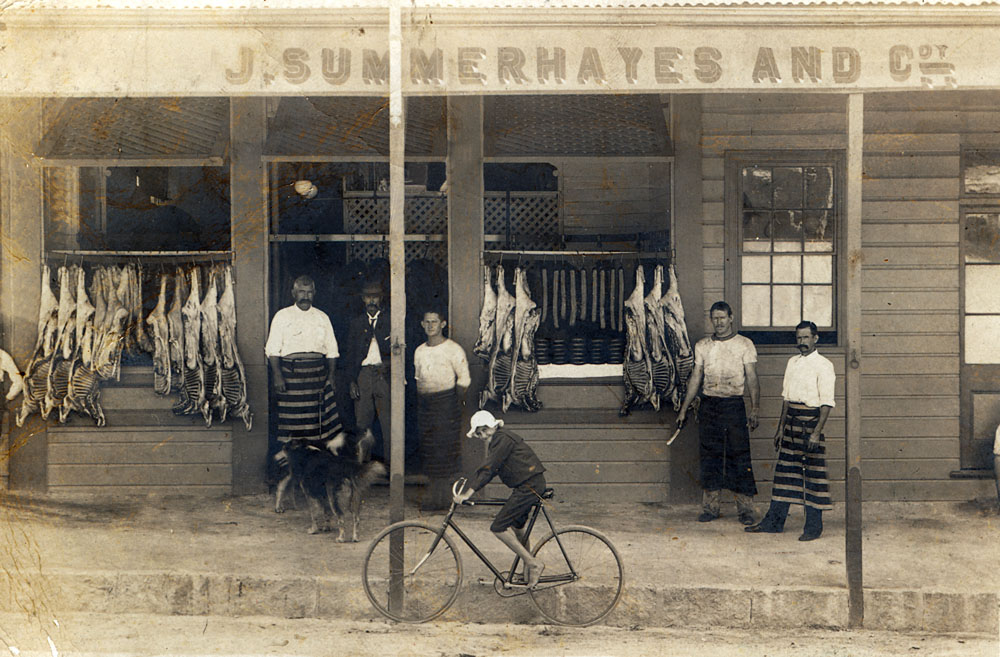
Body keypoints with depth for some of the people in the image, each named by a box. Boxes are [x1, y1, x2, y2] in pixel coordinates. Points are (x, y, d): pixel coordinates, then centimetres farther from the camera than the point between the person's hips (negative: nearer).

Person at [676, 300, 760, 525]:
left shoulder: (744, 345, 2)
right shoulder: (702, 346, 12)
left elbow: (752, 379, -2)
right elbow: (695, 379, 15)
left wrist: (754, 410, -12)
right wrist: (683, 409, 11)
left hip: (734, 404, -3)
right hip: (708, 405, 3)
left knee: (740, 456, -5)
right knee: (710, 456, 4)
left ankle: (746, 509, 0)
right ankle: (710, 507, 10)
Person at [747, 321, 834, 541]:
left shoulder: (823, 366, -8)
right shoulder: (792, 363, 13)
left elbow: (827, 403, -12)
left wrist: (817, 432, -19)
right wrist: (781, 427, 15)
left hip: (811, 420, -7)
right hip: (792, 421, 7)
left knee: (813, 473, -2)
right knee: (785, 468, 10)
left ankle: (814, 526, 5)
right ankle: (773, 521, 16)